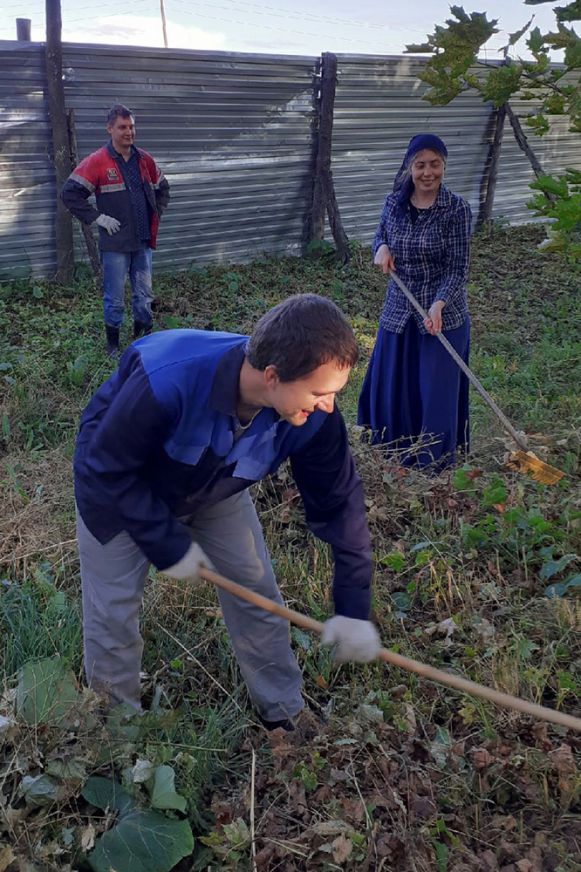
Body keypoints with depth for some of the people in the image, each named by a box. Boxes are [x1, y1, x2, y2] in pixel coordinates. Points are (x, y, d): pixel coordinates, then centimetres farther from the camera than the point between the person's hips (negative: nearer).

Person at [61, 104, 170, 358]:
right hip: (115, 243, -4)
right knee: (115, 299, 3)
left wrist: (156, 213, 11)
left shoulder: (144, 160, 7)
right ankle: (113, 345, 18)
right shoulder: (97, 162, -8)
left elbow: (162, 188, 23)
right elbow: (69, 193, -10)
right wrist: (97, 218, -12)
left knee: (144, 295, 12)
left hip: (143, 241, 4)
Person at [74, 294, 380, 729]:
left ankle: (284, 714, 28)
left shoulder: (312, 414, -30)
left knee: (258, 594, 4)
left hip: (215, 490, 4)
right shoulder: (168, 379, -45)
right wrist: (168, 545, -24)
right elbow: (107, 469, -30)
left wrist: (354, 609, -18)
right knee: (112, 615, 3)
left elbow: (339, 502, -18)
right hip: (116, 490, -3)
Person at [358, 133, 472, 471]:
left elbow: (458, 269, -15)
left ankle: (434, 465, 22)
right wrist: (381, 247, -6)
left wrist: (439, 304, -31)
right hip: (398, 312, 4)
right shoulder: (394, 202, -1)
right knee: (389, 388, 14)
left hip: (443, 316, -4)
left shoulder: (457, 208, -13)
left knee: (437, 392, 3)